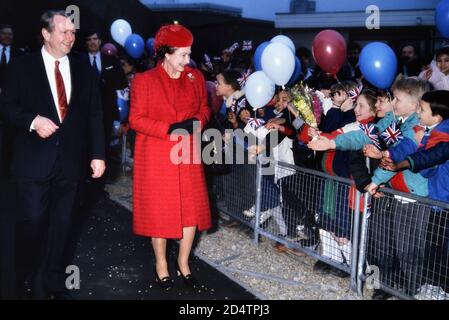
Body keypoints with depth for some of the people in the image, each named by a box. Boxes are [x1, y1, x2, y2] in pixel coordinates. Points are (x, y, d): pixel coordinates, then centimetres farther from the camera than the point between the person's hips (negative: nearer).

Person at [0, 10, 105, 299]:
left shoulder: (83, 68, 7)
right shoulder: (24, 66, 1)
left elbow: (94, 114, 5)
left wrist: (98, 154, -1)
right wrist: (33, 120, -19)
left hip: (71, 160, 2)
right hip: (34, 160, -2)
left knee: (62, 224, 11)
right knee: (32, 222, 2)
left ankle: (54, 280, 28)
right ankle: (29, 279, 27)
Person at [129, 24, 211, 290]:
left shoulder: (196, 77, 3)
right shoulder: (144, 81, -9)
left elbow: (204, 108, 11)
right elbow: (136, 119, -9)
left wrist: (195, 122, -12)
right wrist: (169, 129, -20)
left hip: (188, 153, 4)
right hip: (156, 156, -3)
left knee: (192, 207, 5)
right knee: (159, 210, 7)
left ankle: (184, 262, 26)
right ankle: (161, 264, 27)